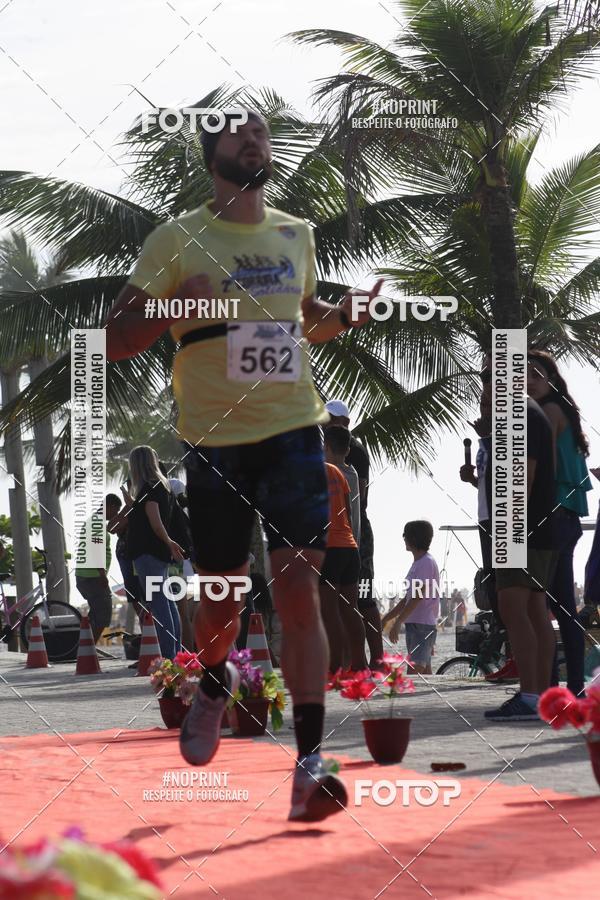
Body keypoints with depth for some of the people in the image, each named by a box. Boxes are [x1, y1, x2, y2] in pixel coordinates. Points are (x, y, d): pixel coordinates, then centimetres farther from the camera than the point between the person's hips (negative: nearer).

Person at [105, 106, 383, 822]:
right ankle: (214, 684, 45)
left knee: (298, 586, -12)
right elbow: (114, 340, -2)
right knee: (224, 597, 9)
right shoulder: (178, 239, -2)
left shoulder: (296, 234, 11)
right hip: (214, 441, -2)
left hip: (294, 431, 2)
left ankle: (310, 765, -15)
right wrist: (172, 307, -20)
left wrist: (345, 315, 6)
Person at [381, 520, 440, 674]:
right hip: (413, 624, 10)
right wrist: (385, 619, 21)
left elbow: (417, 597, -19)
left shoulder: (426, 562, -11)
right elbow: (407, 599, 23)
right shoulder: (417, 563, 19)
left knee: (414, 669, -19)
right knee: (424, 672, 8)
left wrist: (397, 623, -23)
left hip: (423, 624, -10)